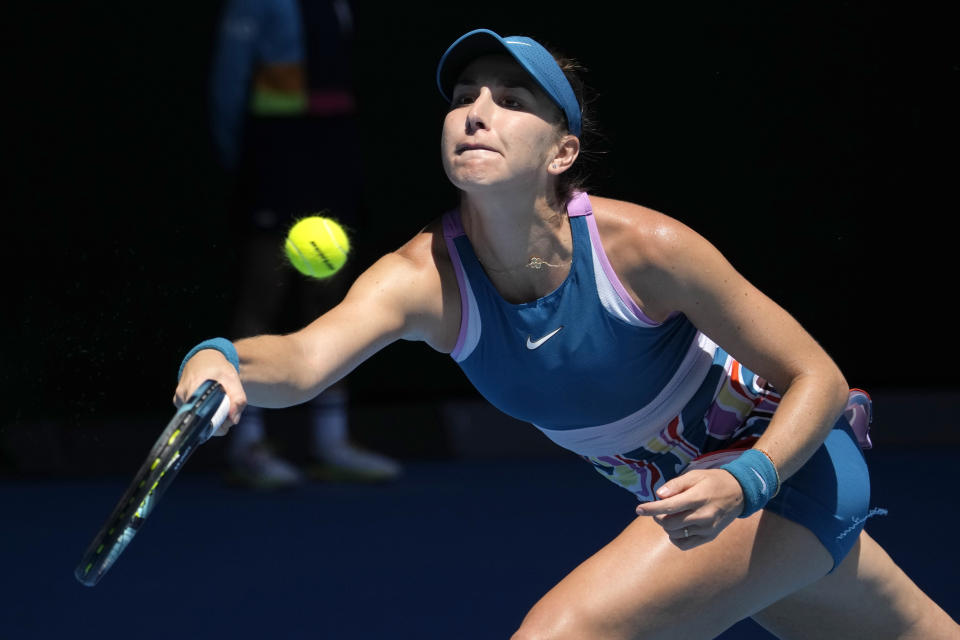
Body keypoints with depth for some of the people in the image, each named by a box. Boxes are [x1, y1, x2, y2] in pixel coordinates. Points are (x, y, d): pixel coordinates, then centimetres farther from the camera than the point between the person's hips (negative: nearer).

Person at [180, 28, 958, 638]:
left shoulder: (643, 247, -28)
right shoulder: (424, 277, -19)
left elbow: (817, 378, -19)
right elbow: (307, 358, -39)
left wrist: (744, 482, -36)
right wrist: (221, 361, -61)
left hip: (788, 462, -5)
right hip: (688, 488, 5)